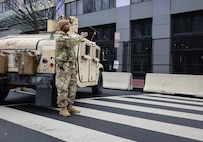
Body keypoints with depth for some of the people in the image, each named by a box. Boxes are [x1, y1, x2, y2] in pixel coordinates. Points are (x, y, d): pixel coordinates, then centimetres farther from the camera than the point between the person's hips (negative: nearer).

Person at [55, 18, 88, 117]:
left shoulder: (69, 37, 18)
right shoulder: (60, 38, -12)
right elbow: (73, 42, -25)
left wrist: (75, 67, 18)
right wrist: (82, 36, -6)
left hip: (71, 67, 9)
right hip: (63, 67, -9)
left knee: (72, 87, 10)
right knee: (63, 88, -7)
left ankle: (69, 106, 18)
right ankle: (63, 109, 0)